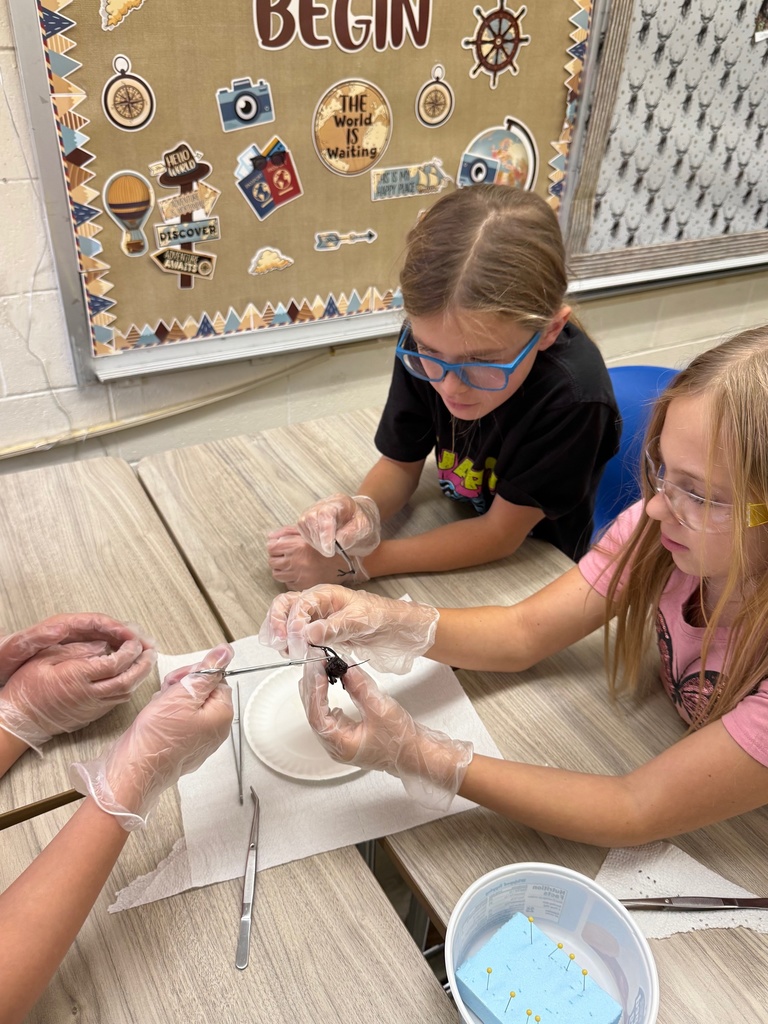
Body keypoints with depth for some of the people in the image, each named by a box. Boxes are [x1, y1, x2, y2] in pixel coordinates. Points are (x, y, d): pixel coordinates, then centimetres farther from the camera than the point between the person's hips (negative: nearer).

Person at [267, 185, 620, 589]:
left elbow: (500, 535, -19)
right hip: (459, 538, 3)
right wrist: (362, 510, -23)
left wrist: (357, 563, -22)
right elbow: (401, 463, -2)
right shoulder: (427, 343, -16)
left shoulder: (572, 394, -28)